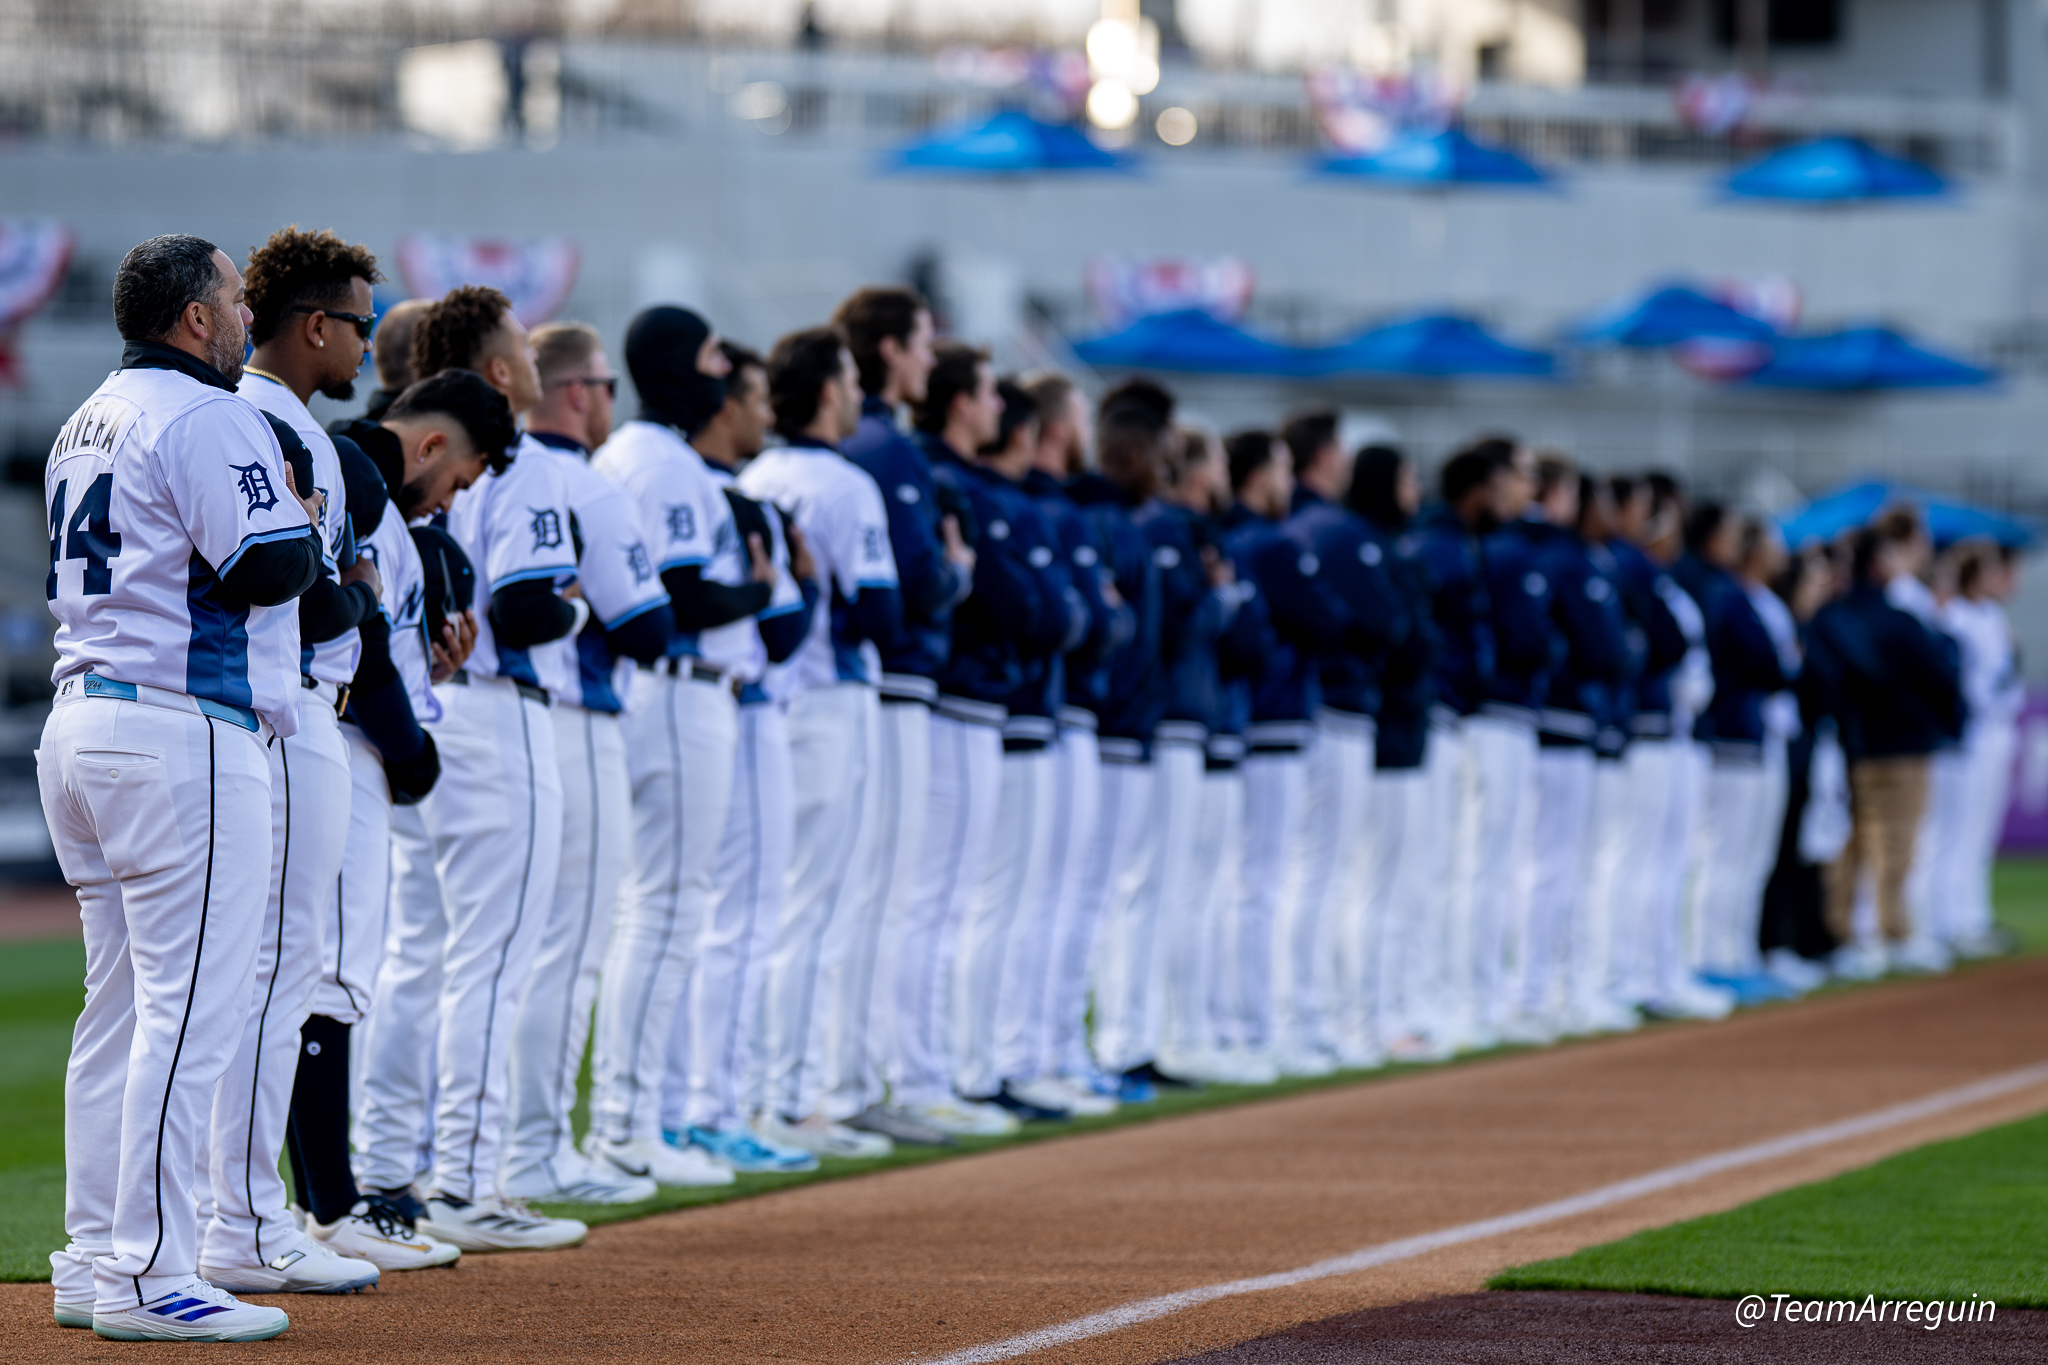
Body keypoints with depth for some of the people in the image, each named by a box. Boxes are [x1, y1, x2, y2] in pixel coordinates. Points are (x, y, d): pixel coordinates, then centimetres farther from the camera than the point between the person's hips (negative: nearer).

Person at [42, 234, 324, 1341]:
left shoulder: (86, 424, 19)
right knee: (190, 1008, -8)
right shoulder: (209, 417, -10)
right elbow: (266, 569, -18)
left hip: (78, 726, 10)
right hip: (183, 730, -10)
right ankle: (150, 1278, -10)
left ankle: (93, 1262, 16)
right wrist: (304, 520, 4)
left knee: (120, 1002, 14)